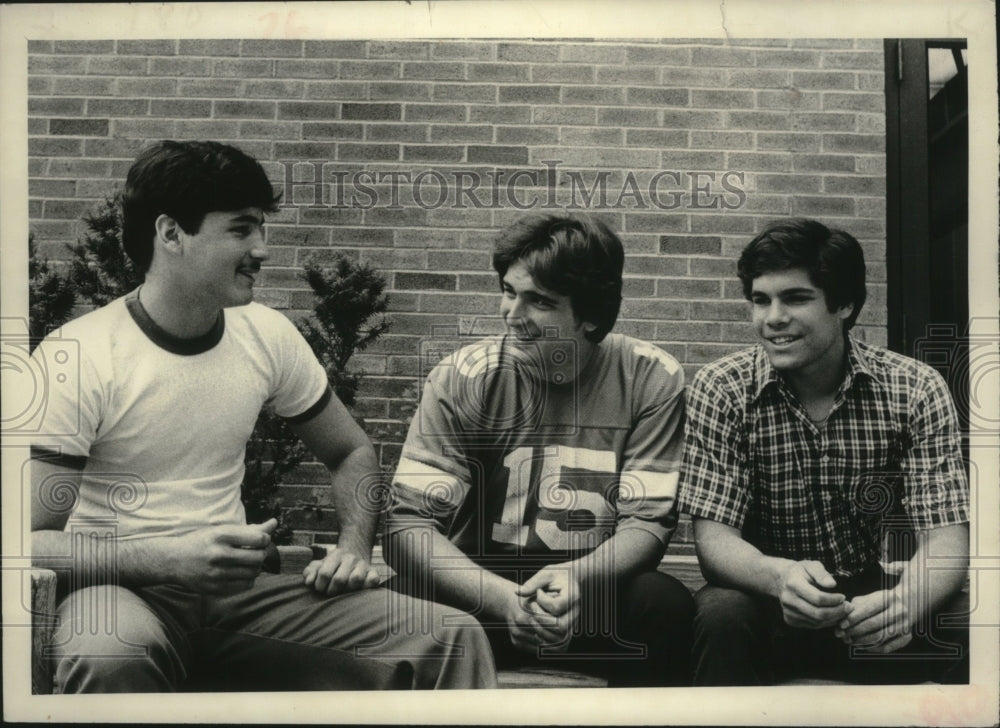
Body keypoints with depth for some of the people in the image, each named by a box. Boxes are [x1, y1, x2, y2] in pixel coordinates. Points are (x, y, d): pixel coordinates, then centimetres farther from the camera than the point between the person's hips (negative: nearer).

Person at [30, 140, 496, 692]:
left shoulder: (267, 336, 2)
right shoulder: (76, 358, -13)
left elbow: (352, 452, 15)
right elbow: (30, 540, -14)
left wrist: (354, 545, -4)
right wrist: (168, 559, -29)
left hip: (234, 585, 4)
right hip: (117, 585, -3)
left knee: (452, 640, -14)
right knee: (109, 659, -42)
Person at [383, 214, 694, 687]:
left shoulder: (652, 380, -8)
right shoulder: (462, 380, -10)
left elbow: (648, 521, -7)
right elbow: (409, 524, -15)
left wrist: (579, 576, -29)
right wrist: (504, 598, -31)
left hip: (598, 589, 1)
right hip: (483, 586, -1)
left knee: (665, 605, -29)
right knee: (423, 608, -32)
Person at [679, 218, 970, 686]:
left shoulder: (916, 391, -6)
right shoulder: (719, 390, -9)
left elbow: (945, 536, -13)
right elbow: (714, 534, -15)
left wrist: (905, 602, -37)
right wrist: (779, 576, -38)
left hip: (878, 605, 1)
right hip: (771, 604, -1)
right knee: (719, 616, -33)